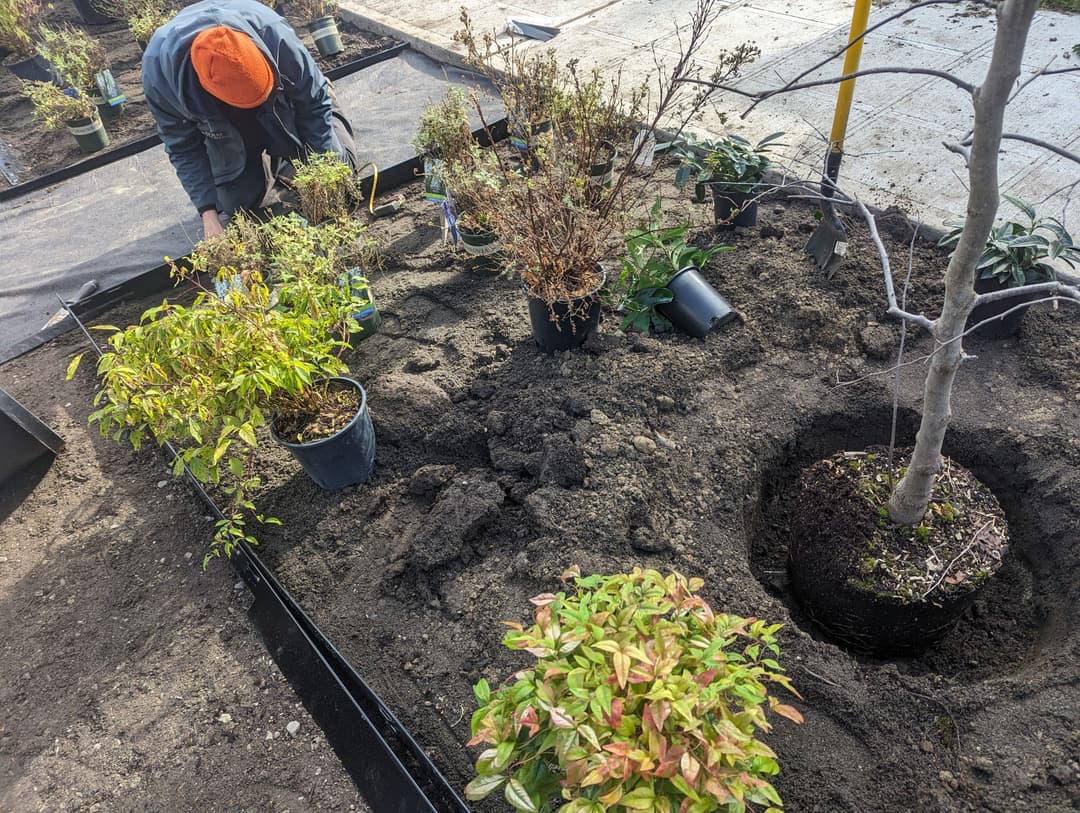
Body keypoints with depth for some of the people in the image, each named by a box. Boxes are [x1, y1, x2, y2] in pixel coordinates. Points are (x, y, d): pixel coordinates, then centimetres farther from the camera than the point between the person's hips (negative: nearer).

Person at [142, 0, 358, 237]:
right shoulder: (158, 73, -35)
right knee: (237, 203, -7)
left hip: (285, 109, 0)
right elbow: (184, 148, -21)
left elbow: (314, 100, -25)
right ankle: (264, 166, 24)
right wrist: (208, 214, -27)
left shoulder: (273, 34, -40)